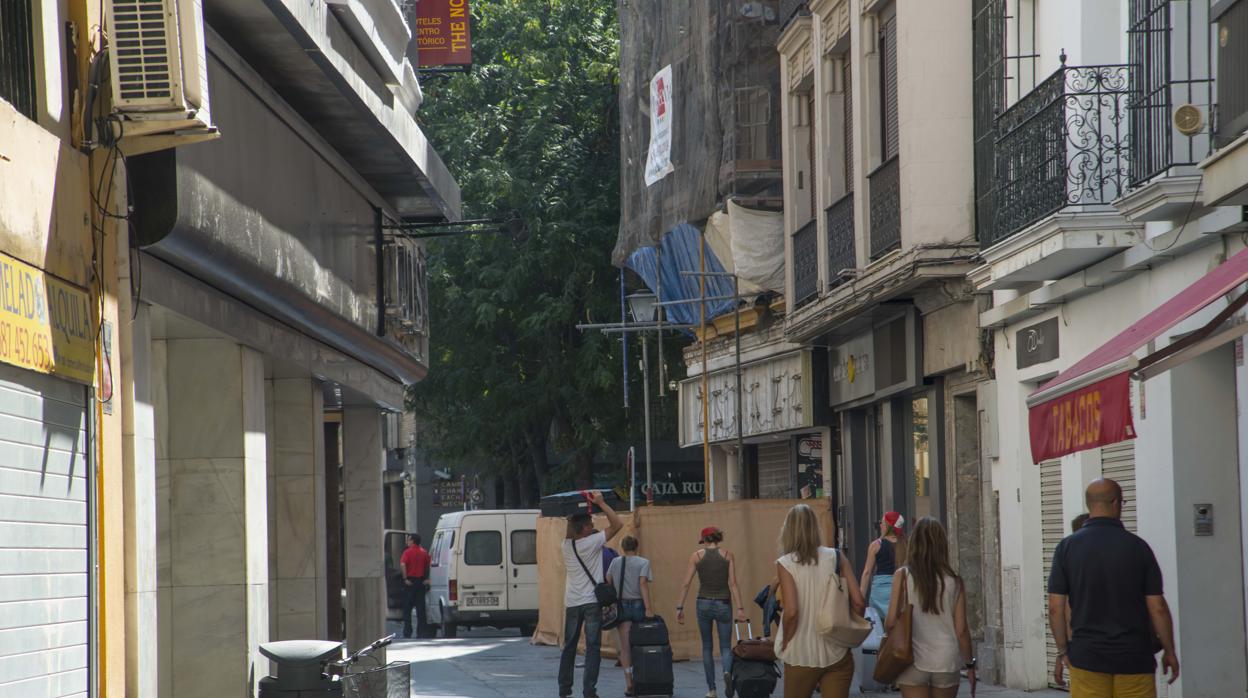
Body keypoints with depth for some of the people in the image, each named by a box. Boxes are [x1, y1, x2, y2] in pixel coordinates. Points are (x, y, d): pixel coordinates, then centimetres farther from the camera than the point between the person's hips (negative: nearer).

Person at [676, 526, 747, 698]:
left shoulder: (696, 555, 1)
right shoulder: (728, 555, 1)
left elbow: (686, 584, -3)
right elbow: (733, 583, -6)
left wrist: (680, 607, 1)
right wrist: (740, 608, -7)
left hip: (704, 603, 0)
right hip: (723, 604, 0)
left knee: (707, 647, 14)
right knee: (725, 647, 6)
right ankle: (727, 672, -26)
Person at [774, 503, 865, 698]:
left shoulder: (785, 564, -7)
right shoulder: (836, 557, 0)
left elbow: (791, 612, -16)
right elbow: (859, 602, -5)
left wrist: (785, 645, -2)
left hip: (802, 656, -2)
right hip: (838, 654, 2)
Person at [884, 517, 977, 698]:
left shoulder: (903, 576, -5)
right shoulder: (954, 580, -1)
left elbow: (891, 621, -6)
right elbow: (961, 629, 1)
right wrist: (970, 664, 12)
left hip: (913, 662, -2)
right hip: (946, 662, 2)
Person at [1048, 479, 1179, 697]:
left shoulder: (1067, 547, -2)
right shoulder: (1137, 546, -4)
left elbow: (1056, 607, -2)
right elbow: (1157, 607, -3)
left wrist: (1063, 652, 8)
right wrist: (1169, 651, 8)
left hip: (1086, 656, 1)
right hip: (1133, 658, -1)